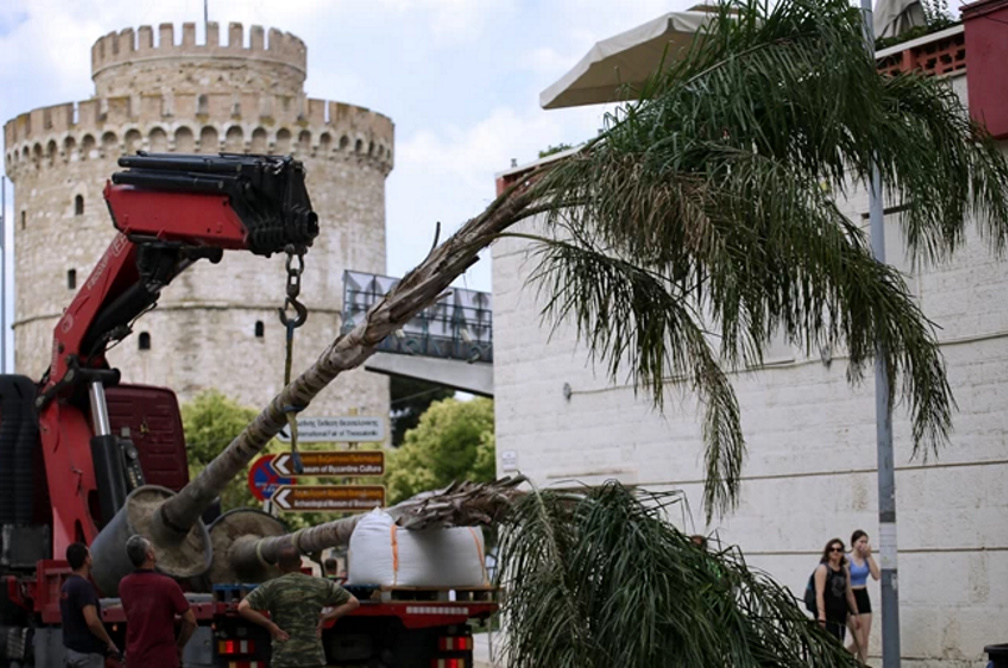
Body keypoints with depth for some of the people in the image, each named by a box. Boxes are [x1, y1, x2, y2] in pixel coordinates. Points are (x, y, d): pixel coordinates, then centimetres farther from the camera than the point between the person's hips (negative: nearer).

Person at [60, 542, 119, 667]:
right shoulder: (84, 586, -18)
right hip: (87, 652, -9)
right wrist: (109, 642, -13)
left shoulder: (66, 586, 11)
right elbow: (92, 621, -28)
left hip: (70, 649, 9)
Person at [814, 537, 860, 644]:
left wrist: (855, 614, 18)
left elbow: (849, 594, 20)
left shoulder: (844, 570, 14)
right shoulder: (823, 569, -6)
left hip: (841, 614, 7)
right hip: (827, 614, -7)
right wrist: (821, 615, -24)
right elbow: (819, 593, -14)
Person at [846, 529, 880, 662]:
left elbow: (876, 576, -7)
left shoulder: (866, 558, 6)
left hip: (864, 597, 6)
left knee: (864, 642, 6)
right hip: (851, 598, -6)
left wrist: (869, 556, -7)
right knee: (859, 643, -6)